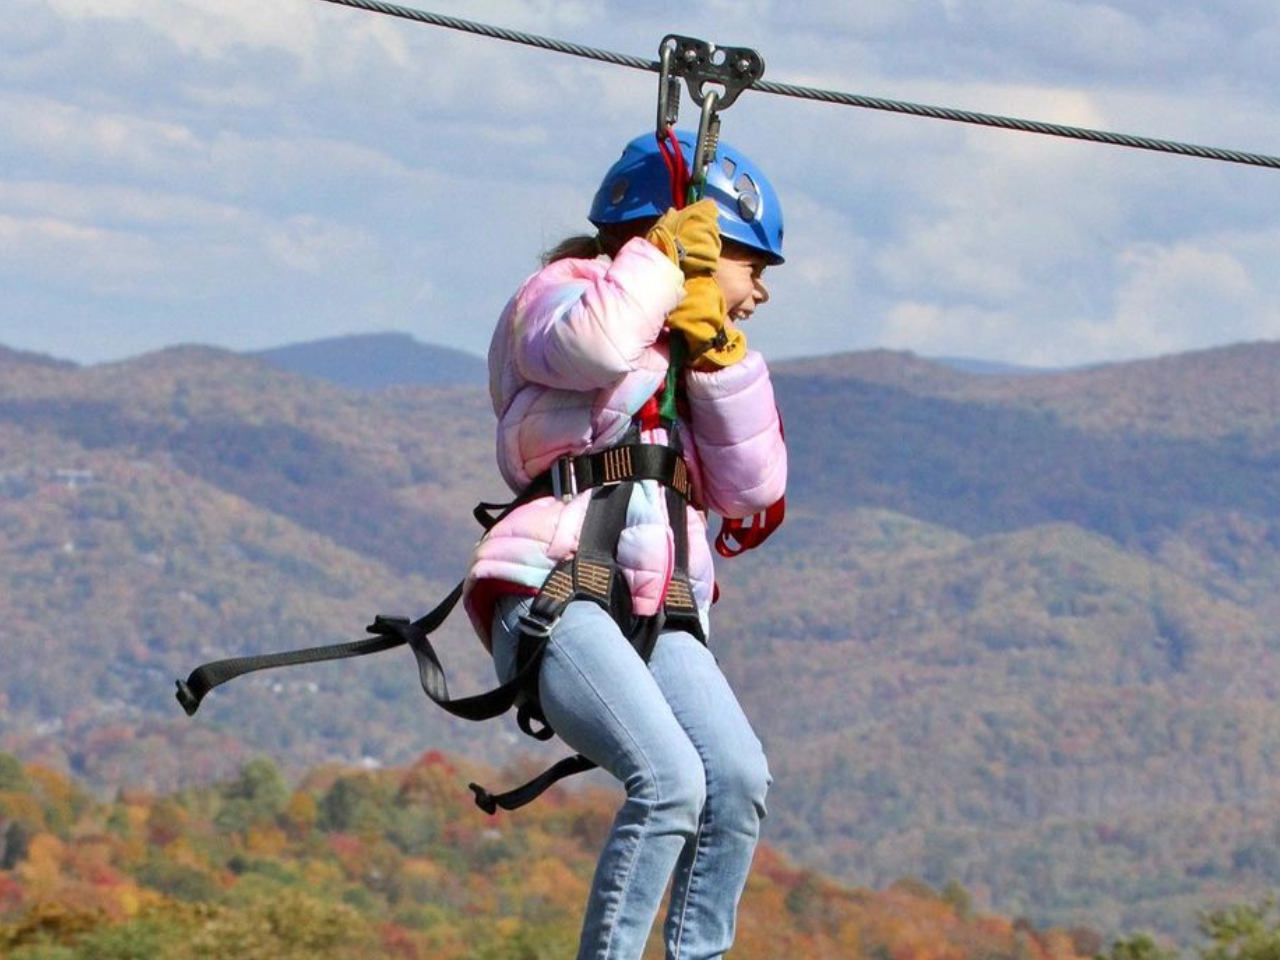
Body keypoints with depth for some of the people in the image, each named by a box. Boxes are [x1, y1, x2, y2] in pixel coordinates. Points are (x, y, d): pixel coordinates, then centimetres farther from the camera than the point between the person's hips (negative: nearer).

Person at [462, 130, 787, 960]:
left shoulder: (687, 357, 29)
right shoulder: (561, 296, 7)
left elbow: (751, 488, 15)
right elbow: (591, 345, -21)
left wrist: (720, 358, 7)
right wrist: (662, 258, -6)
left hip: (656, 613, 7)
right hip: (552, 591, -7)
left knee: (739, 776, -20)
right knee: (670, 779, -28)